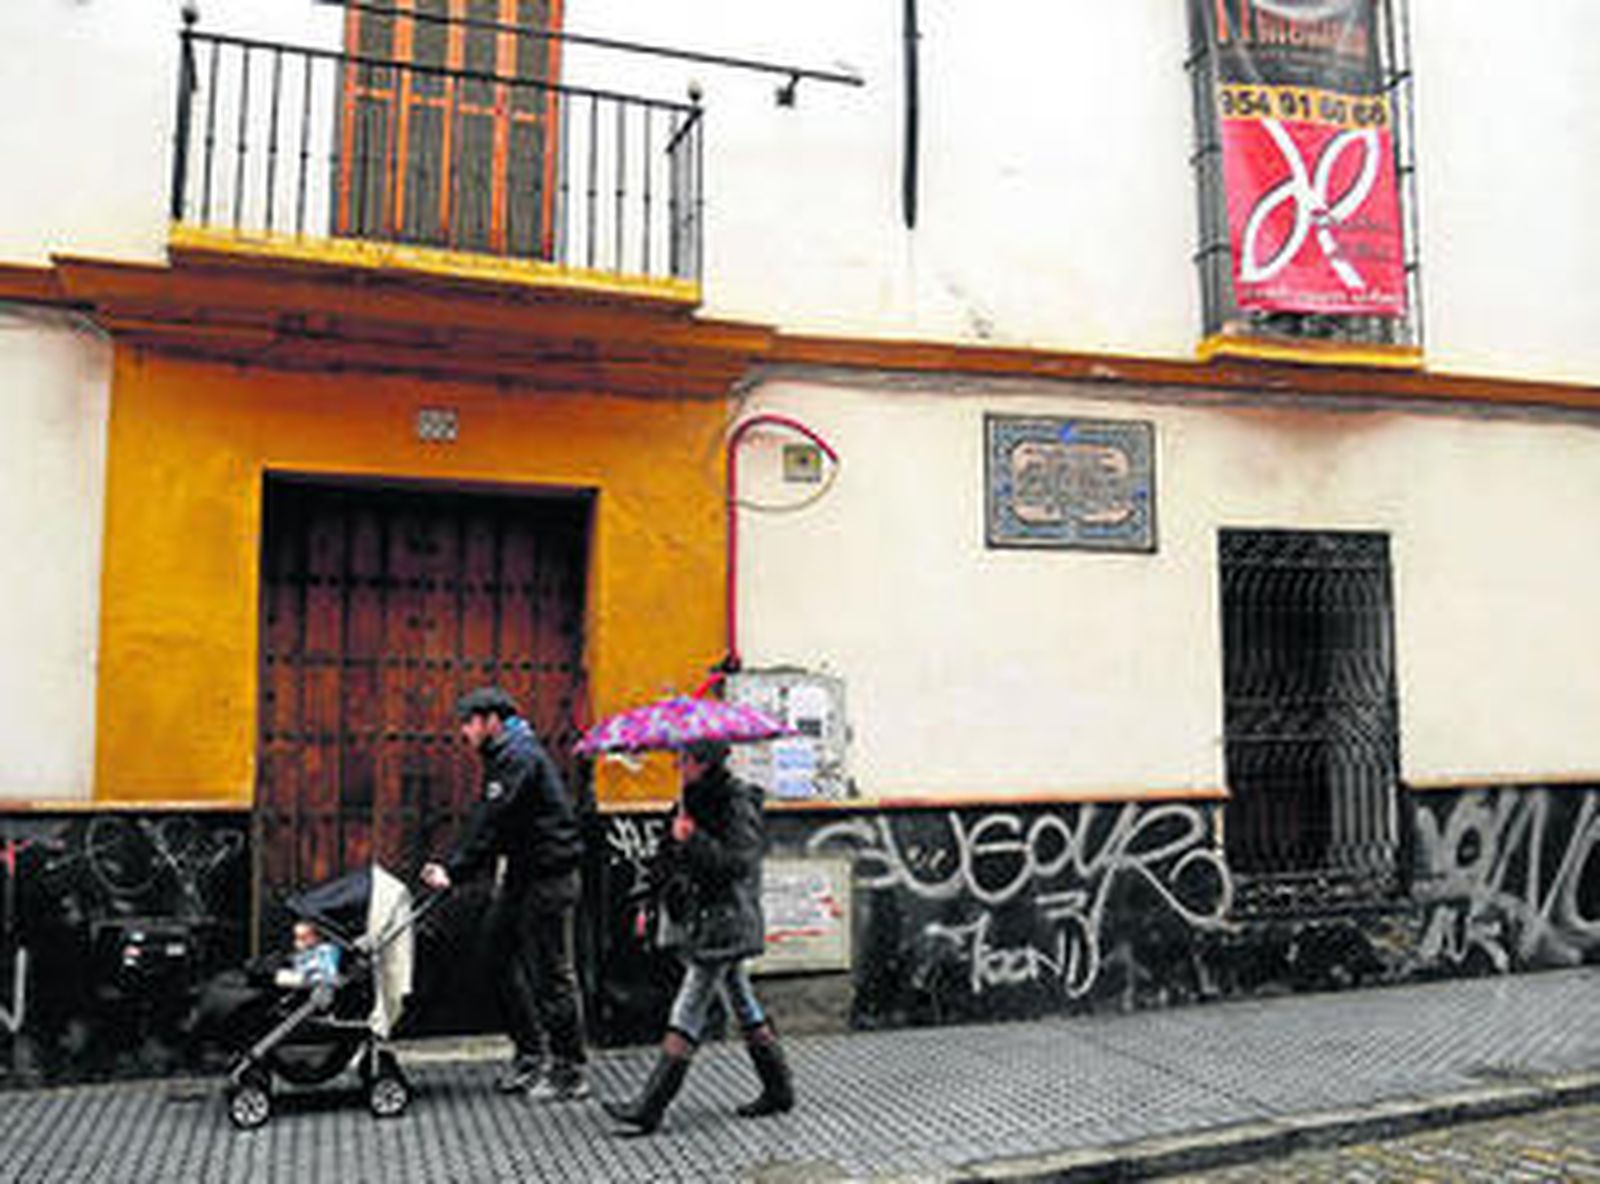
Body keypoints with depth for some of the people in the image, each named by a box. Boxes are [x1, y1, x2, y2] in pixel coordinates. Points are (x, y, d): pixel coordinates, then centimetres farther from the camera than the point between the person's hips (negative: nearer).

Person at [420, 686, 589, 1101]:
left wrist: (453, 870, -23)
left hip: (549, 876, -10)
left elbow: (491, 823, -22)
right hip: (523, 873, 10)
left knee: (550, 971, -4)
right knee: (500, 957, 13)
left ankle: (569, 1071, 5)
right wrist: (447, 864, 2)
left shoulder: (520, 758, -16)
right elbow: (486, 822, 13)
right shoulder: (503, 757, 15)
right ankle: (528, 1054, 23)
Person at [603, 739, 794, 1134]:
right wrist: (654, 896, 8)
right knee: (743, 1007, 15)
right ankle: (779, 1089, 25)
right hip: (705, 921, 9)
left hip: (725, 922, -9)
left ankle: (649, 1108, -4)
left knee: (686, 1015, -7)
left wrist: (693, 840, -25)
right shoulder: (693, 801, 12)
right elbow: (670, 856, 18)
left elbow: (738, 863, -22)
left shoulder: (738, 803, -14)